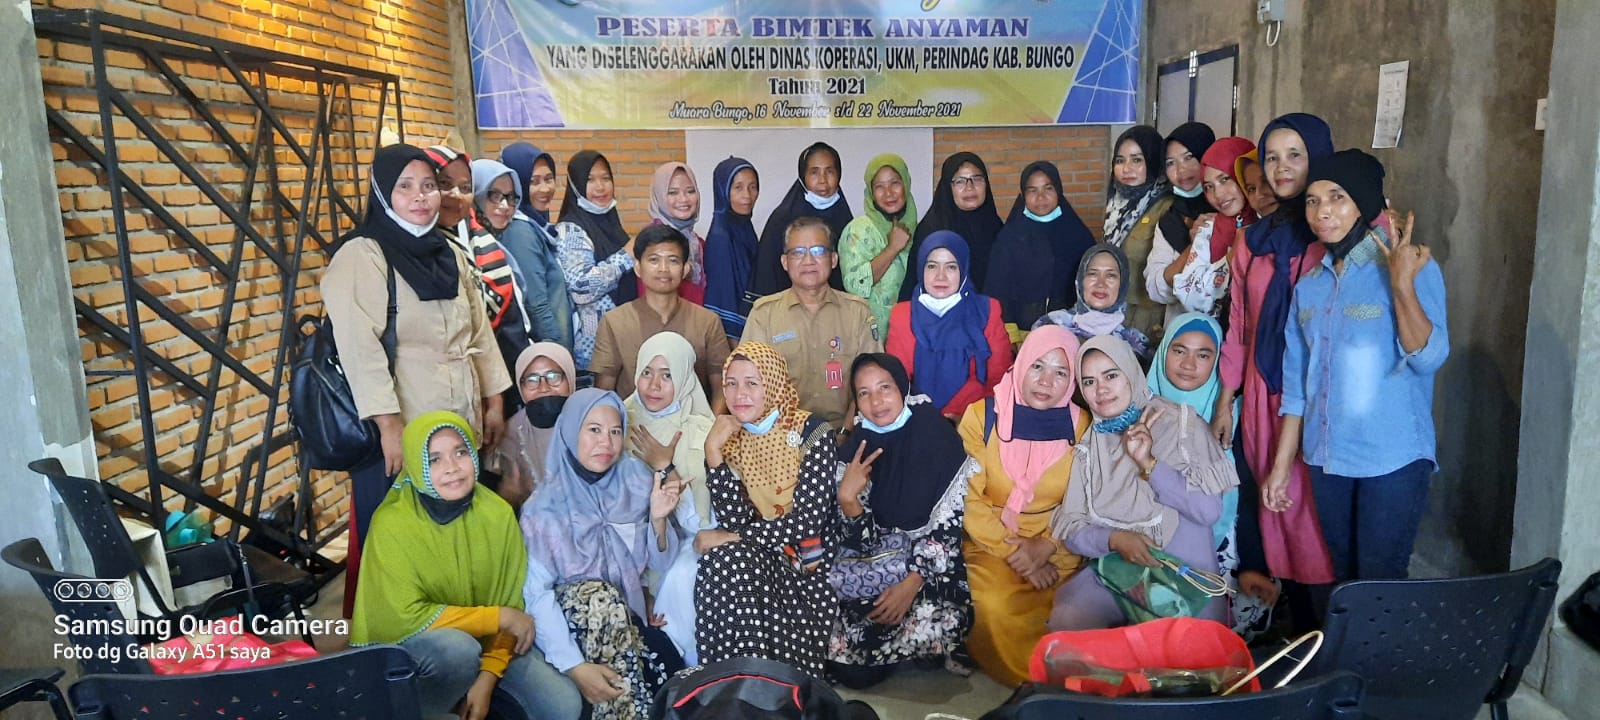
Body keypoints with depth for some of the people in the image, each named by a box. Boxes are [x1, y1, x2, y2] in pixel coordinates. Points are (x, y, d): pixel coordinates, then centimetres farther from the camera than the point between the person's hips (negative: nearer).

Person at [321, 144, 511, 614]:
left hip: (460, 425, 6)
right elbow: (360, 347, -17)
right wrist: (389, 426, -21)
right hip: (400, 432, -6)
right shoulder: (360, 257, -9)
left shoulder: (450, 254, 13)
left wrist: (494, 401, 13)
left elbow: (480, 333, 16)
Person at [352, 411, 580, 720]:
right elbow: (407, 617, -24)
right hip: (409, 645, -3)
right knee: (458, 647, -37)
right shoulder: (392, 524, -21)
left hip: (486, 639, 3)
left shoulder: (497, 513, -12)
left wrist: (487, 678, -18)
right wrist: (499, 617, -22)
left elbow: (512, 604, -7)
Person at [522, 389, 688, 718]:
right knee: (600, 596, -33)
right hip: (572, 616, -1)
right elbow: (536, 591, -21)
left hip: (630, 611, 2)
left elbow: (660, 563, 1)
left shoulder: (637, 479, -5)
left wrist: (659, 519, -20)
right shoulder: (546, 506, -13)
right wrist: (574, 666, -31)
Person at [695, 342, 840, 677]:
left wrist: (729, 538, -16)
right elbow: (735, 520, -10)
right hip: (758, 556, 4)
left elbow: (806, 523, -20)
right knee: (724, 565, -28)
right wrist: (713, 451, -18)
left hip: (808, 563, -4)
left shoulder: (813, 433, -13)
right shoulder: (731, 438, 1)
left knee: (729, 561, -29)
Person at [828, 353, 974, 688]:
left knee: (933, 621, -31)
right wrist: (847, 498, -20)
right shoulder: (856, 449, 1)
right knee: (848, 669, -15)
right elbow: (863, 543, -1)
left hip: (931, 567, -2)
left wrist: (912, 583, -20)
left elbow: (948, 526, -9)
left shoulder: (937, 437, -8)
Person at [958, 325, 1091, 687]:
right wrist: (1011, 550, -14)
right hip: (990, 543, -1)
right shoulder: (982, 415, -3)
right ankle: (1022, 680, -2)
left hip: (1055, 552, 1)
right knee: (993, 605, -29)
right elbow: (968, 498, -5)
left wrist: (1047, 547, -12)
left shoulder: (1080, 427, 2)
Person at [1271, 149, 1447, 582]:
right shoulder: (1310, 284, 6)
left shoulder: (1412, 268, -9)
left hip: (1393, 458, -5)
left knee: (1379, 584, 0)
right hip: (1327, 458, 5)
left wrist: (1403, 286, -32)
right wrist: (1281, 464, 9)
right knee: (1344, 578, 16)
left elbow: (1428, 359, -20)